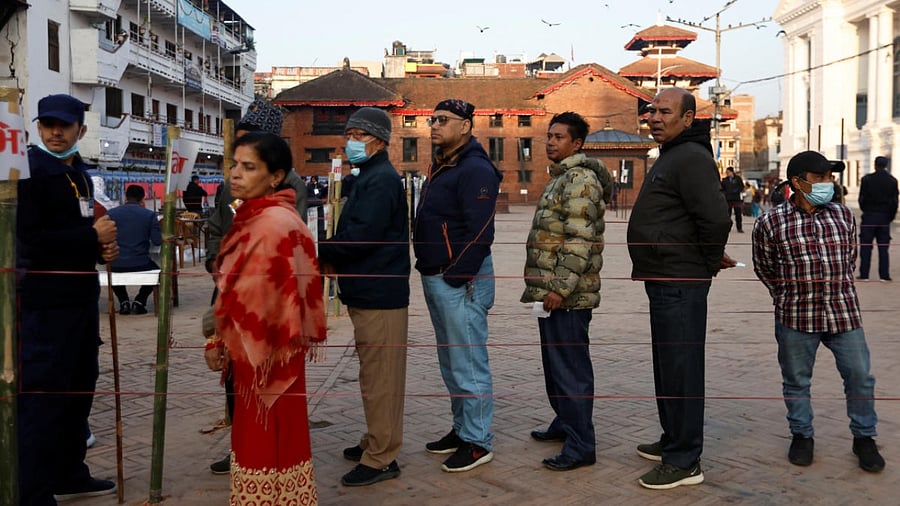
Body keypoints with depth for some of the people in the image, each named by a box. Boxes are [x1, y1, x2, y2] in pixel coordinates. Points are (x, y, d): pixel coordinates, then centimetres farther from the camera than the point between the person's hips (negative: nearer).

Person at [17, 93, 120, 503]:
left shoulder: (79, 172, 15)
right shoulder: (30, 171, -12)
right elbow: (30, 238, -21)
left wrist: (102, 248, 3)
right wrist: (92, 235, -17)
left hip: (81, 296, 9)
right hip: (45, 302, -9)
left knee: (80, 387, 16)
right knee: (42, 394, -6)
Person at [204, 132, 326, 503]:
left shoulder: (273, 222, -21)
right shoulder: (256, 217, 10)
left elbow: (252, 295, -21)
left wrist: (220, 342, -11)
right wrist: (222, 340, 11)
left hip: (265, 349, -10)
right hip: (254, 347, 10)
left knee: (266, 441, 3)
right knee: (259, 438, 18)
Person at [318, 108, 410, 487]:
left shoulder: (381, 180, -15)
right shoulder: (368, 178, 18)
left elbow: (361, 235, -24)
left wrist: (322, 252, -10)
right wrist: (332, 257, 1)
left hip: (379, 297, -11)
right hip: (371, 293, 11)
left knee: (379, 377, -4)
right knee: (376, 374, 19)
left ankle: (380, 459, 4)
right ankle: (376, 442, 31)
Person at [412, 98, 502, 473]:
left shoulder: (475, 170, -14)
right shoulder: (441, 167, 17)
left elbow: (479, 233, -21)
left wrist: (456, 278, -20)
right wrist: (429, 271, 14)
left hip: (460, 281, -10)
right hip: (435, 279, 11)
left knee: (468, 364, -3)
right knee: (450, 362, 18)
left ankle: (477, 442, 7)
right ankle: (462, 429, 31)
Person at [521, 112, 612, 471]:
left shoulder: (581, 179, -14)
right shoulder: (561, 178, 19)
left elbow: (579, 240, -22)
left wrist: (561, 287, -23)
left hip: (567, 294, -10)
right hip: (551, 291, 10)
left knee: (571, 367, -6)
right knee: (555, 361, 20)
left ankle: (581, 445, 0)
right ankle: (565, 422, 34)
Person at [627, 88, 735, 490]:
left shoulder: (691, 158, -16)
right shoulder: (669, 157, 18)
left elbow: (716, 218, -26)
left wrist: (710, 262, -12)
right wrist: (710, 259, 17)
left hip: (679, 283, -11)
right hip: (666, 280, 11)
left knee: (680, 369, -4)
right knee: (668, 366, 19)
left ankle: (684, 462, 4)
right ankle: (673, 442, 32)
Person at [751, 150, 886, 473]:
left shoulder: (843, 215, 5)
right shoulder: (771, 223, -6)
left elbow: (850, 257, 18)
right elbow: (764, 268, 6)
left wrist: (840, 291, 13)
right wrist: (788, 297, 6)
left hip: (844, 313, 3)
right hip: (795, 317, -2)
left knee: (860, 376, 6)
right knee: (796, 381, 10)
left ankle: (864, 437, 24)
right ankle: (801, 436, 28)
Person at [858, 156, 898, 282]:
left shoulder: (867, 179, -6)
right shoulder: (892, 181, 2)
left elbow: (862, 199, -3)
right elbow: (894, 201, 3)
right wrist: (891, 217, 12)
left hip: (869, 216, -2)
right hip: (884, 217, 2)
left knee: (866, 246, 1)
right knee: (883, 247, 6)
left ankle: (864, 274, -1)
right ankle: (884, 275, 5)